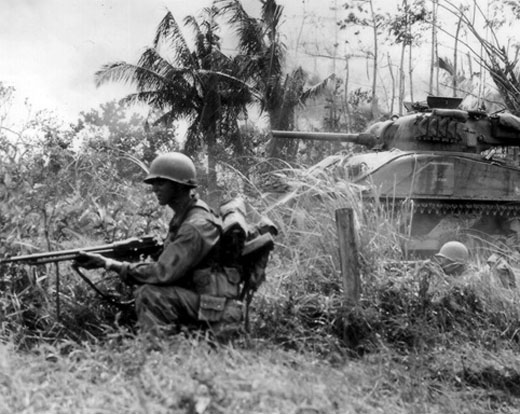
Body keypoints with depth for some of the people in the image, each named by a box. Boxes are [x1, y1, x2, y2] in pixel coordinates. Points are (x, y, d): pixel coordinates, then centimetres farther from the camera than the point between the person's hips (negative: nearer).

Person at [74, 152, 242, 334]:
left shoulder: (196, 226, -20)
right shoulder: (182, 217, 12)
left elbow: (163, 273, -24)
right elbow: (167, 265, 13)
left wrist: (112, 265, -19)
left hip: (212, 306, -10)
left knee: (149, 294, -22)